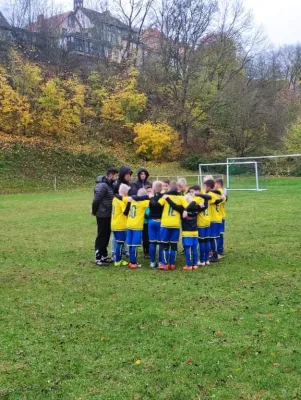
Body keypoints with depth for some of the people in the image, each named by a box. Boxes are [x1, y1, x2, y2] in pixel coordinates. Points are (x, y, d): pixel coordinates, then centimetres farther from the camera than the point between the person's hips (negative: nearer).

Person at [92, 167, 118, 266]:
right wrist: (94, 211, -9)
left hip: (108, 215, 9)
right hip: (102, 215, -9)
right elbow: (96, 200, -21)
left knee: (106, 235, 15)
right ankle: (98, 258, 5)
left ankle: (104, 255, 25)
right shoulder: (103, 185, -19)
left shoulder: (109, 185, 11)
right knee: (101, 236, -2)